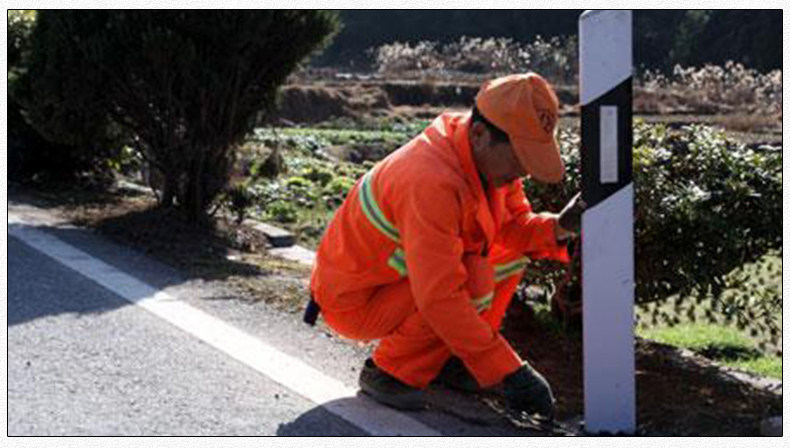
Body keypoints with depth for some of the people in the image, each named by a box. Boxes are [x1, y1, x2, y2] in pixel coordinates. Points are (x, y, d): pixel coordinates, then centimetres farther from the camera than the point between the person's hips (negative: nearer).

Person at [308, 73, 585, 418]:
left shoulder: (492, 156, -8)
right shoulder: (431, 182, -35)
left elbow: (515, 225, 1)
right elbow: (439, 299, -37)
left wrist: (559, 227, -22)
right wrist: (510, 372, -35)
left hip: (399, 278, 9)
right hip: (354, 302, -9)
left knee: (510, 249, 0)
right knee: (476, 280, -27)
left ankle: (451, 356, 7)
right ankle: (389, 372, -10)